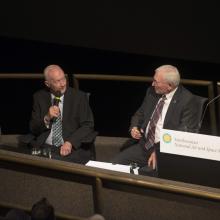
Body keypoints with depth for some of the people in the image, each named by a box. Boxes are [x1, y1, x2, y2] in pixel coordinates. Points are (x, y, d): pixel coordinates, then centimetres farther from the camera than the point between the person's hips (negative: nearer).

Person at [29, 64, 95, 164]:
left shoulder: (80, 97, 2)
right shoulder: (39, 97, 7)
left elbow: (88, 126, -1)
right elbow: (33, 128, 8)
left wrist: (70, 143, -16)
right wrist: (47, 118, -13)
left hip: (73, 148, -2)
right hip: (45, 148, 2)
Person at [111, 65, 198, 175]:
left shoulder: (186, 100, -12)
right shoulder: (152, 91, 7)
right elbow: (139, 114, 22)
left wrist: (158, 151, -22)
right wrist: (134, 127, -1)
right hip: (144, 145, 7)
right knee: (114, 164, -10)